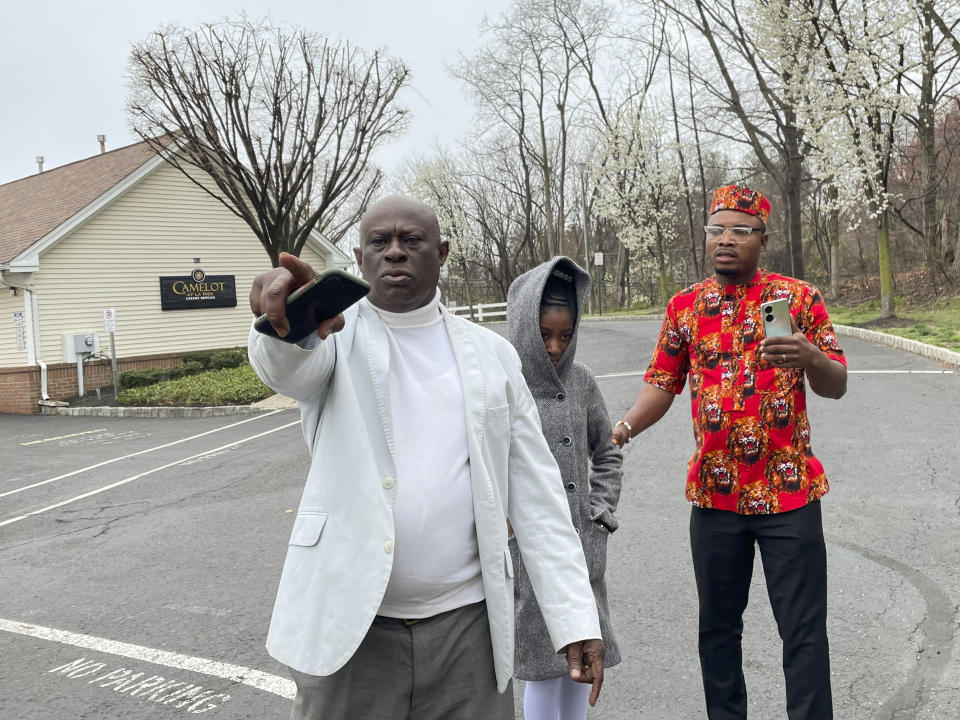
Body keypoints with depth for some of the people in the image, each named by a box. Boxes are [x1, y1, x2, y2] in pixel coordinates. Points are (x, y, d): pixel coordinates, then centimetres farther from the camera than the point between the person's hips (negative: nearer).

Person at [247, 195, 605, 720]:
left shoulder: (492, 355, 6)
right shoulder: (336, 337, 0)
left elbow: (535, 494, 3)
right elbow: (289, 369, -24)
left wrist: (575, 620, -3)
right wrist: (291, 325, -47)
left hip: (467, 626, 2)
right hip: (349, 629, -1)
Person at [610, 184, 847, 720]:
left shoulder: (800, 298, -1)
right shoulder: (685, 306, 6)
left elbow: (837, 387, 0)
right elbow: (663, 384, 8)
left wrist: (811, 358, -23)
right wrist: (626, 427, -11)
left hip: (789, 494, -2)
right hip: (714, 494, 3)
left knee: (804, 630, 2)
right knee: (718, 625, 13)